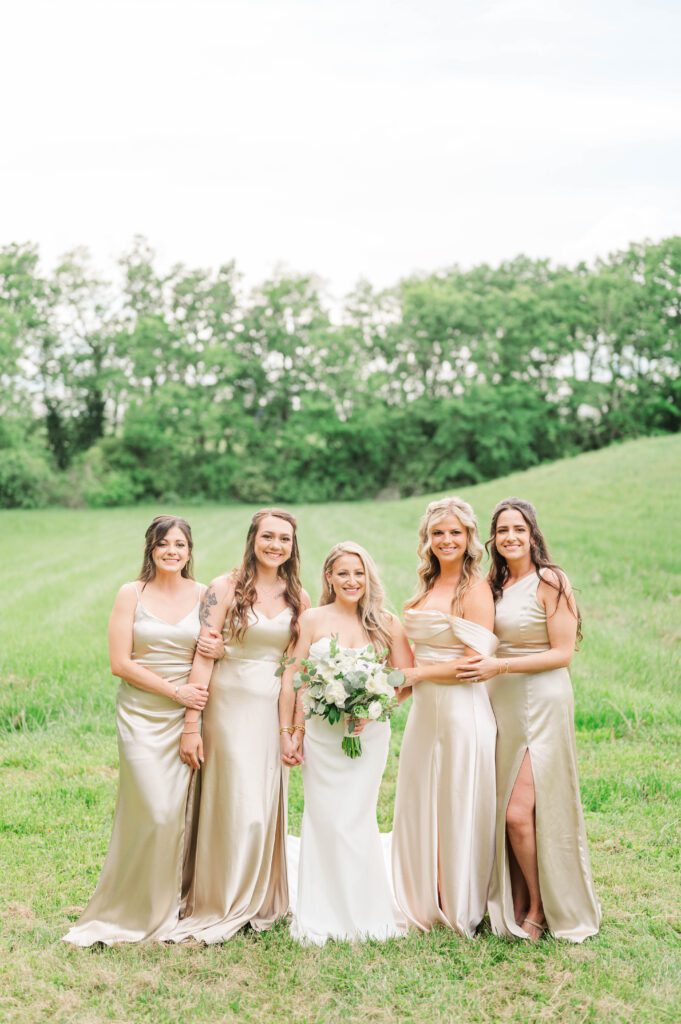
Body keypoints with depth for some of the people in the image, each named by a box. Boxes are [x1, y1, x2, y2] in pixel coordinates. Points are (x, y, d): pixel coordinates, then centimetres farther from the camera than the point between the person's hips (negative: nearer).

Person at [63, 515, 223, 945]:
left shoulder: (204, 594, 5)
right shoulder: (132, 594, -3)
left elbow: (218, 644, 16)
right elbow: (120, 662, -7)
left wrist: (220, 651, -9)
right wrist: (174, 691, -12)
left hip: (188, 716, 3)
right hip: (142, 715, -2)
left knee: (182, 810, 4)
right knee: (155, 812, -7)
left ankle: (173, 902, 22)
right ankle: (138, 908, 13)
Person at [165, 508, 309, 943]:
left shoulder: (299, 598, 6)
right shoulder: (226, 588, -7)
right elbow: (203, 657, -10)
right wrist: (191, 726, -14)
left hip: (273, 709, 4)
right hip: (230, 706, -4)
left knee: (267, 807, 9)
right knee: (237, 807, -3)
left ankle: (260, 902, 28)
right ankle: (223, 906, 17)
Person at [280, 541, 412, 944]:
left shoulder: (386, 623, 2)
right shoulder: (313, 619, -1)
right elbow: (292, 679, -1)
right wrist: (288, 732, -3)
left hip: (370, 733, 0)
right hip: (321, 733, 0)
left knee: (356, 818, 2)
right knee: (325, 818, 4)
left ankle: (363, 911, 20)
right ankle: (322, 916, 18)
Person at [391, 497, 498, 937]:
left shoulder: (475, 589, -12)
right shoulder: (427, 586, 12)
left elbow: (475, 662, -18)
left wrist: (415, 674, -14)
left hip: (463, 709, -8)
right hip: (425, 708, 8)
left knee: (458, 810, 4)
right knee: (420, 809, 13)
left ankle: (462, 909, 21)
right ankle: (427, 905, 29)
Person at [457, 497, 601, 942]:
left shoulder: (551, 581, -10)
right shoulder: (494, 584, 10)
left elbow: (562, 653, -13)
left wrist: (500, 666, -18)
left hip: (543, 702, -6)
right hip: (502, 704, 6)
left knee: (520, 813, -9)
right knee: (505, 815, 8)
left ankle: (541, 908, 12)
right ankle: (517, 905, 22)